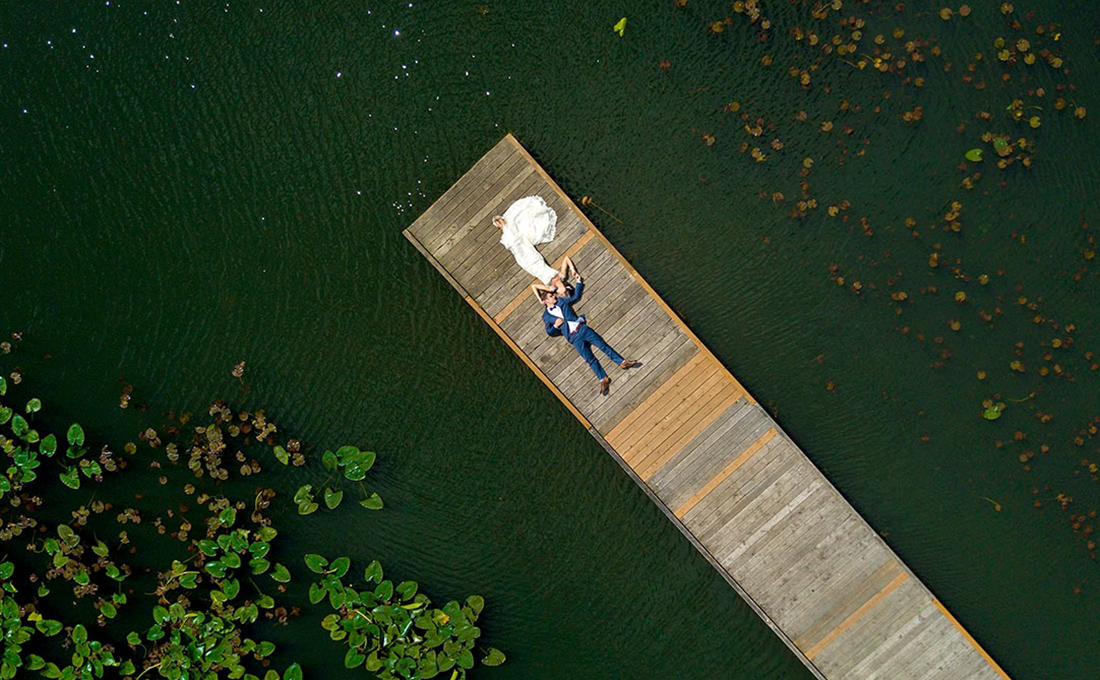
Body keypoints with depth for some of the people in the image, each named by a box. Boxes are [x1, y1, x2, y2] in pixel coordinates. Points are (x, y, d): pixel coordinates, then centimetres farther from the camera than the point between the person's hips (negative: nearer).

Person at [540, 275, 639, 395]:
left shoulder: (561, 301, 18)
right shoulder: (546, 316, 9)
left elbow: (576, 296, 28)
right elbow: (549, 332, 9)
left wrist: (578, 282, 21)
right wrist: (555, 325, -9)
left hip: (582, 328, 3)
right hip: (573, 337, -3)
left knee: (602, 345, -9)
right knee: (589, 358, -13)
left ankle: (622, 362, -10)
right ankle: (603, 379, -16)